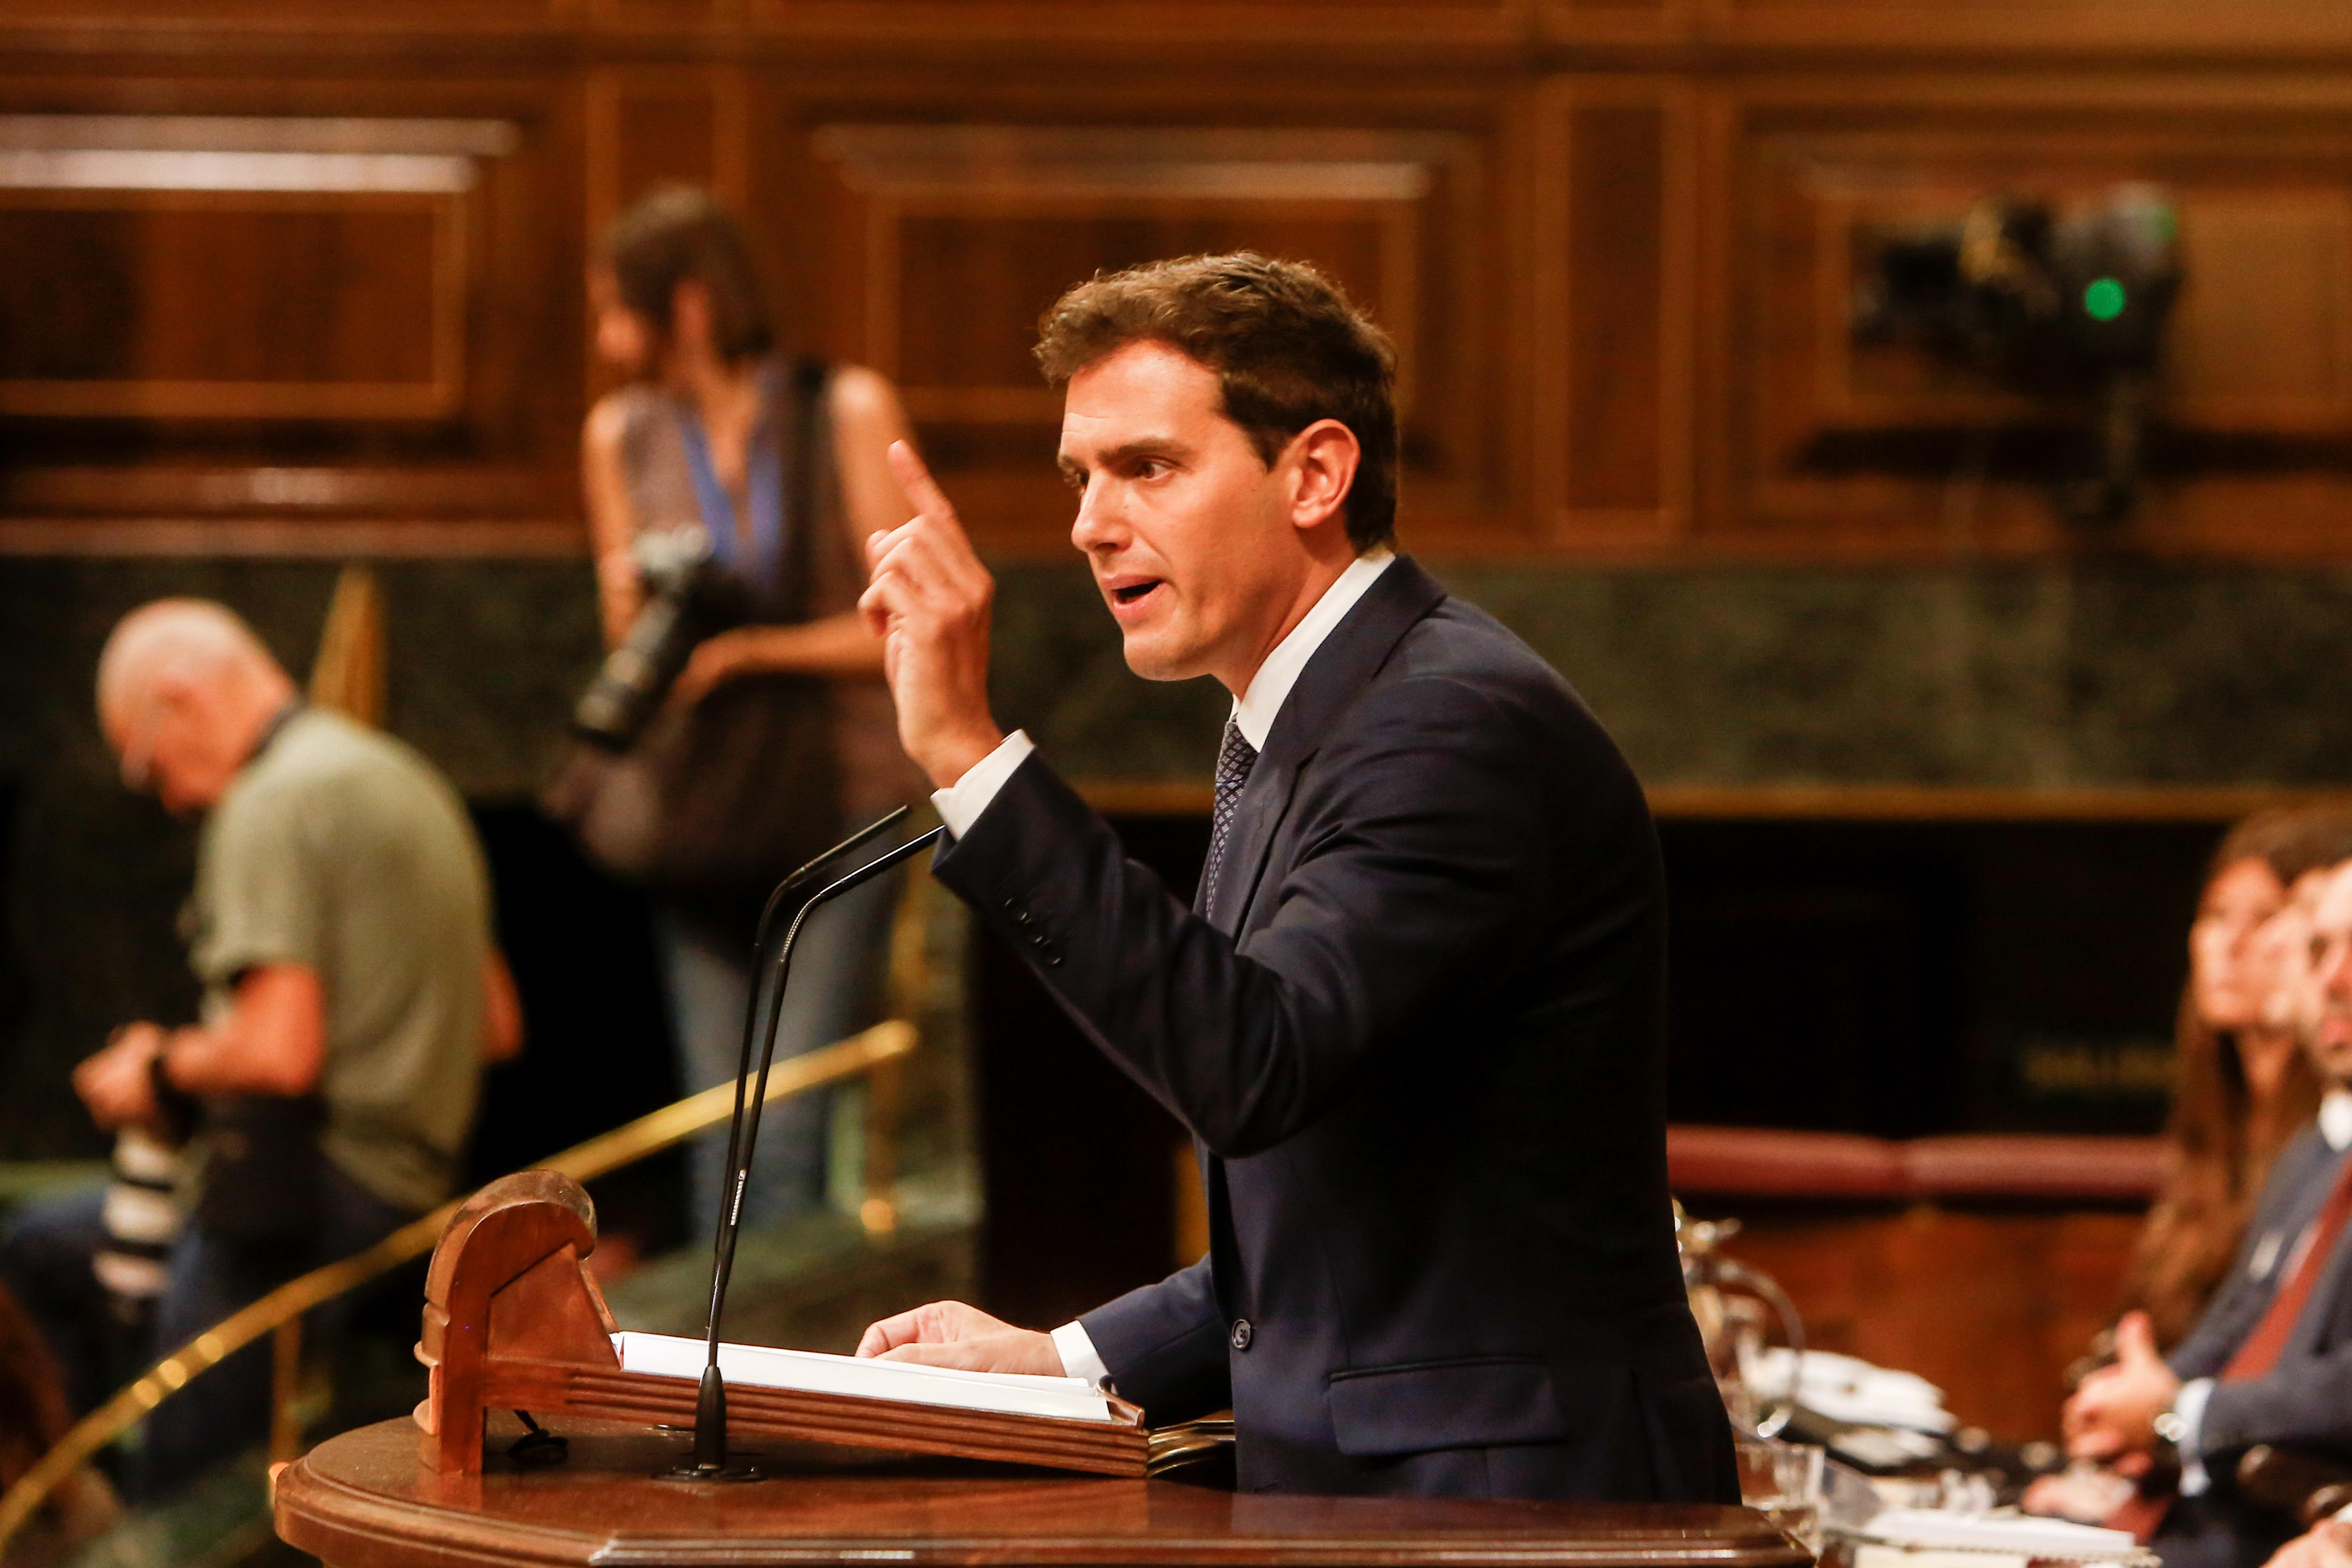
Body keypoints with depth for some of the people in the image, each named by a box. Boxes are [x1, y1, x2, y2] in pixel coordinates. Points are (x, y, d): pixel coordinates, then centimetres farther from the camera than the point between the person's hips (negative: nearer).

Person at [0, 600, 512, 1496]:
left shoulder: (275, 804, -14)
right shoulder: (404, 779, 16)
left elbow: (277, 1053, -23)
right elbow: (495, 1025, 22)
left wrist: (161, 1069, -5)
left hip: (311, 1193, -10)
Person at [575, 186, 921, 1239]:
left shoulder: (847, 412, -4)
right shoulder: (622, 435, 7)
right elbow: (631, 639, 14)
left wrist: (752, 651, -13)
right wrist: (634, 609, -8)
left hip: (833, 805, -4)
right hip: (700, 822, 4)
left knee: (790, 1132, -11)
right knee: (718, 1136, 2)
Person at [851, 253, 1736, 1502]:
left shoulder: (1465, 724, -13)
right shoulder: (1284, 737, 17)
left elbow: (1253, 1067, -27)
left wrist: (971, 755, -27)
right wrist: (1067, 1361, 11)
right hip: (1341, 1485, 8)